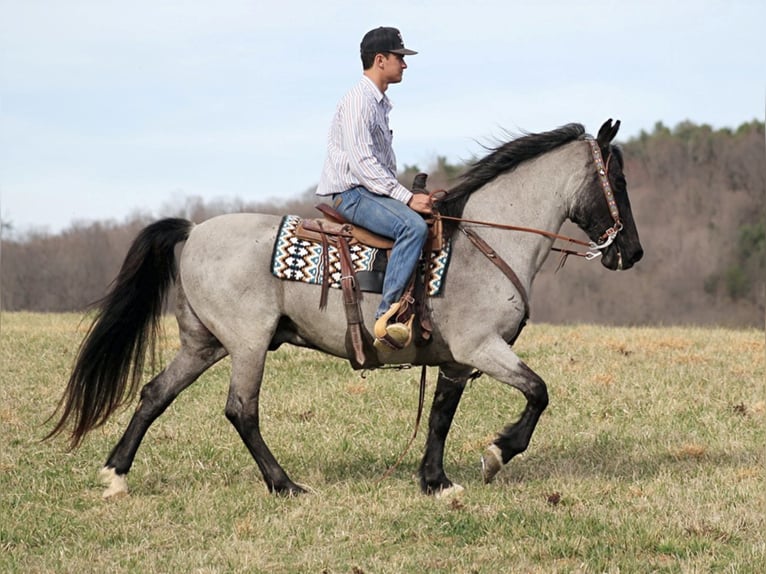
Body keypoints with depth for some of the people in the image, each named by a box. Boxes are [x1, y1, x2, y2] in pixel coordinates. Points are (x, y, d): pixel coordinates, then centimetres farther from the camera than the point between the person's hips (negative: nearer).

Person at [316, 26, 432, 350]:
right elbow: (361, 162, -21)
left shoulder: (380, 103, 19)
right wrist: (407, 197, -22)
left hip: (374, 191, 11)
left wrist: (409, 196, 14)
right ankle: (387, 315, -38)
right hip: (352, 193, -11)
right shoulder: (358, 100, -12)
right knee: (413, 226, -32)